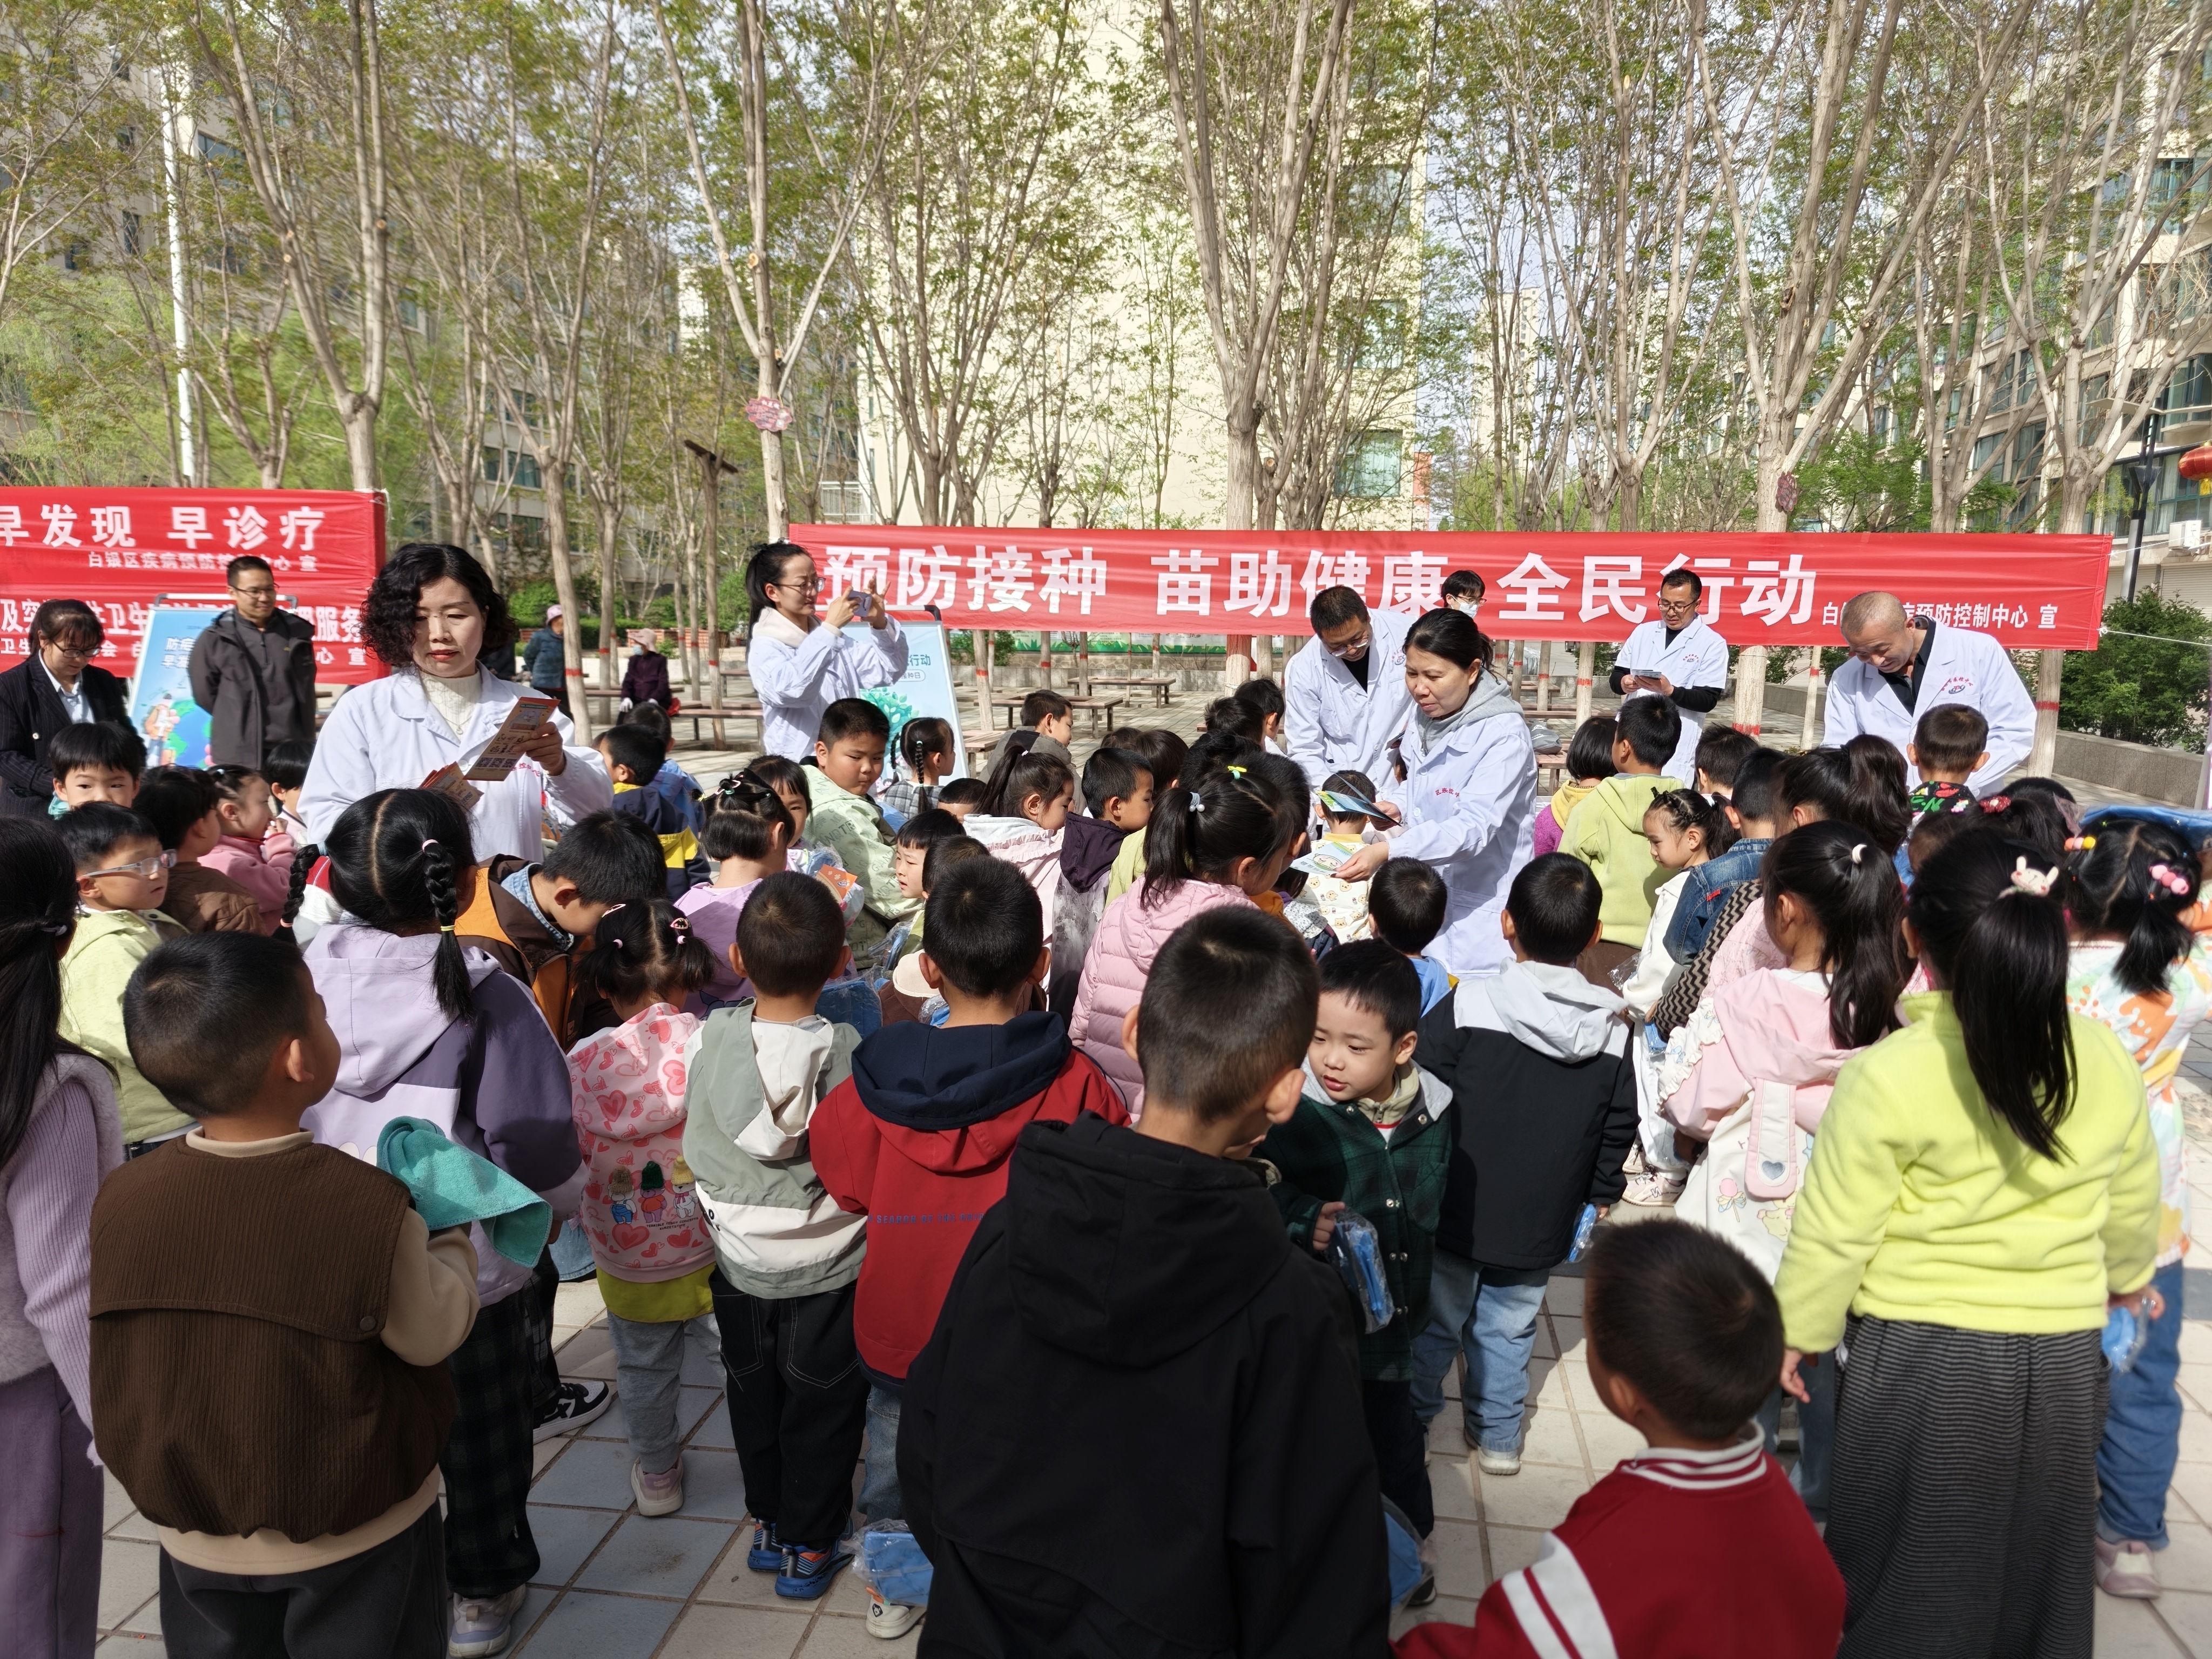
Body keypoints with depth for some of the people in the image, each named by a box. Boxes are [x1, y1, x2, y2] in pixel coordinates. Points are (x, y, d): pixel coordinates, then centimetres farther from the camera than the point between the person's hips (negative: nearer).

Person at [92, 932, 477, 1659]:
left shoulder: (120, 1200, -17)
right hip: (359, 1536, -3)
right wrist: (454, 1240, 3)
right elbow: (433, 1334, -13)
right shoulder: (367, 1205, -29)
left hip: (195, 1537, 4)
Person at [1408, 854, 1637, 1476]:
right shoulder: (1613, 1028, -7)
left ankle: (1408, 1424, 28)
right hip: (1541, 1223, 3)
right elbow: (1619, 1128, 4)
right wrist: (1598, 1195, 19)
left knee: (1434, 1322, 15)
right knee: (1509, 1329, 21)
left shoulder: (1466, 1006, -19)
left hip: (1454, 1213, -3)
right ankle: (1498, 1435, 36)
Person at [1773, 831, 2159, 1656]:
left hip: (1921, 1357, -4)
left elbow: (1834, 1231, -14)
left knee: (1907, 1571, 15)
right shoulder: (2106, 1060, -6)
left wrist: (1796, 1331, 2)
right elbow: (2132, 1202, 11)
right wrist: (2128, 1273, 32)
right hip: (2062, 1358, 4)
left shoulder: (1889, 1073, -20)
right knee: (2032, 1562, 24)